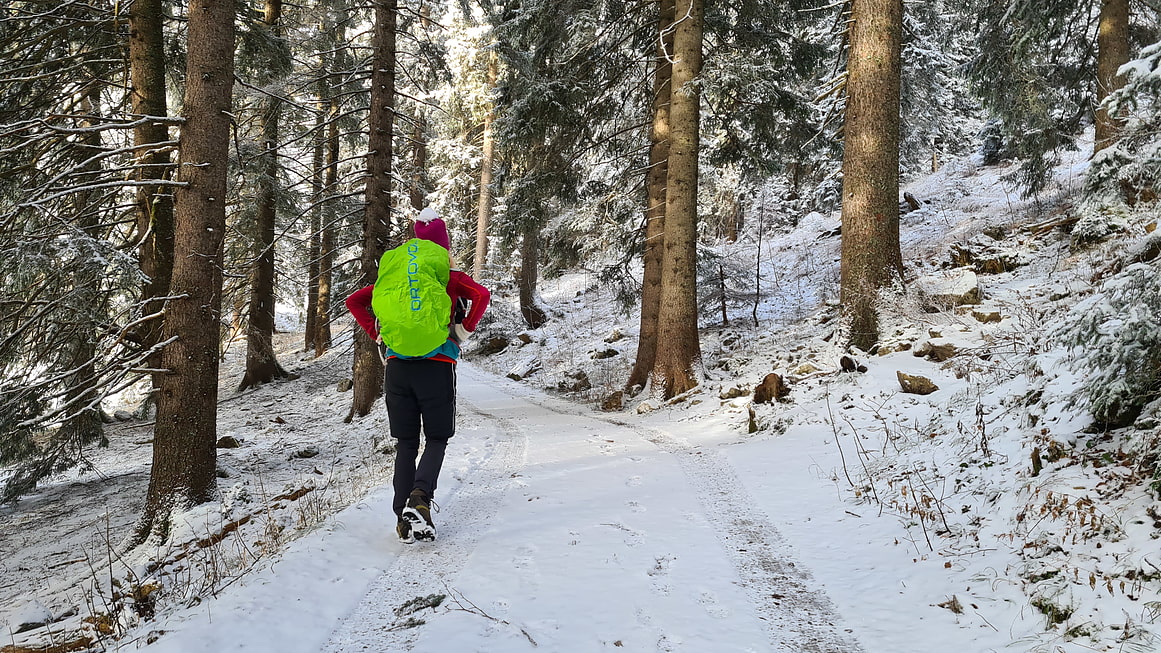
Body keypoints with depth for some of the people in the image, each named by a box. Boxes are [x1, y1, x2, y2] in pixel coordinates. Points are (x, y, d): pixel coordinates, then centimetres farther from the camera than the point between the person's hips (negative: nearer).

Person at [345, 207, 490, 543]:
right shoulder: (451, 278, 3)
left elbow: (354, 301, 13)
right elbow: (482, 295, -15)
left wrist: (377, 335, 12)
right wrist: (465, 330, -5)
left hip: (398, 365, 3)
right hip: (437, 366, -3)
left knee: (405, 444, 10)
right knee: (436, 440, 7)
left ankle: (404, 517, 6)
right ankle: (419, 498, -17)